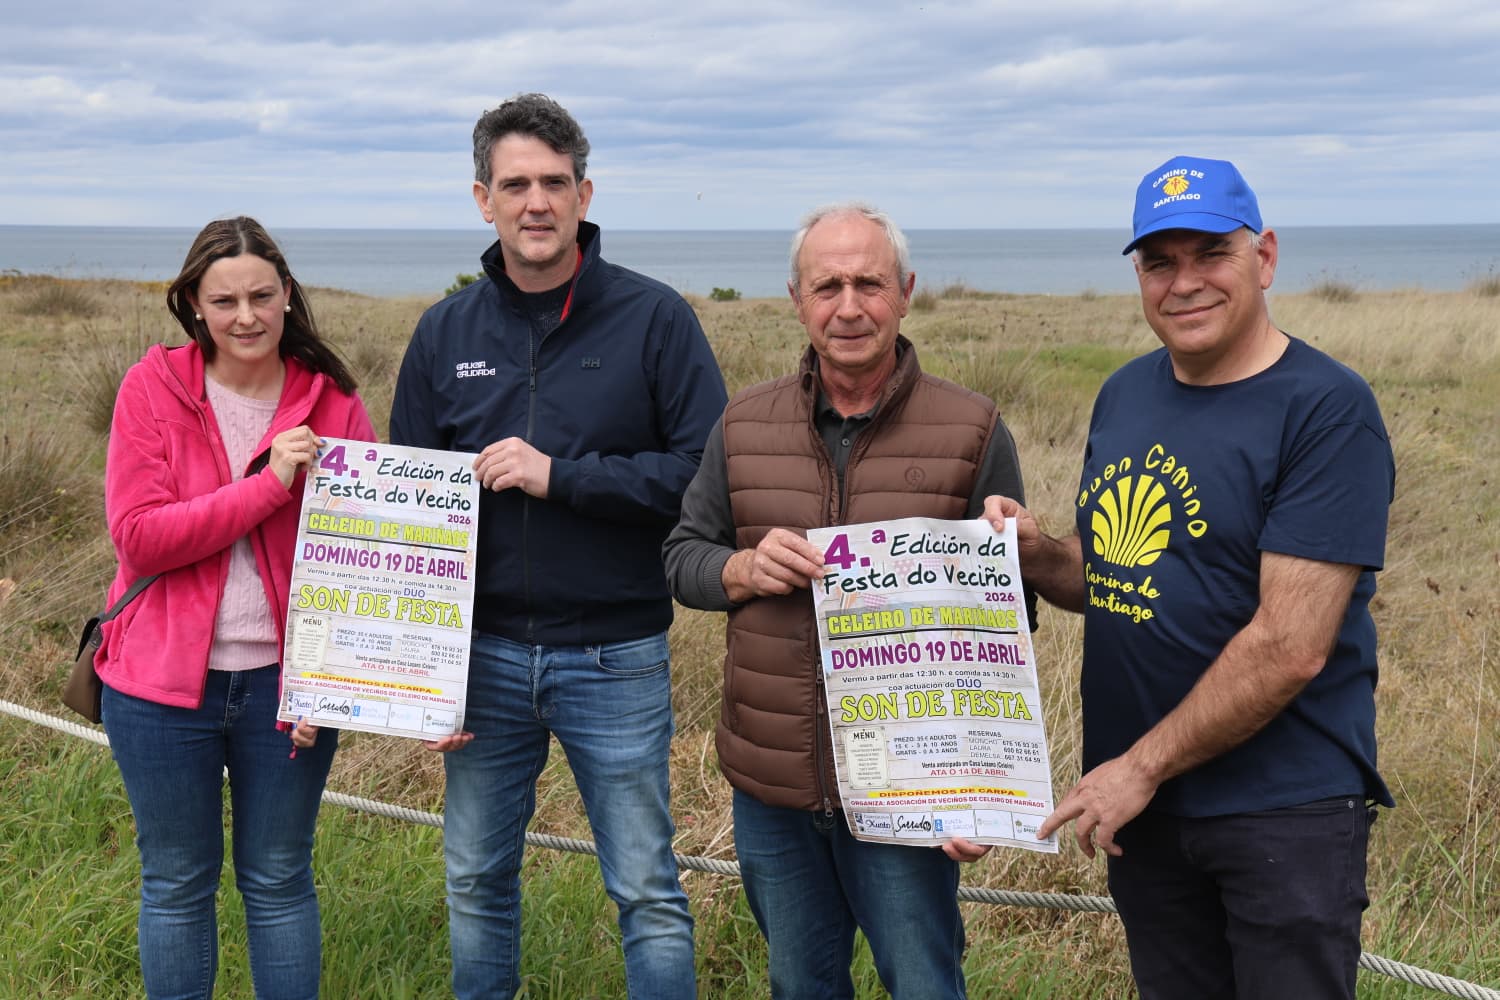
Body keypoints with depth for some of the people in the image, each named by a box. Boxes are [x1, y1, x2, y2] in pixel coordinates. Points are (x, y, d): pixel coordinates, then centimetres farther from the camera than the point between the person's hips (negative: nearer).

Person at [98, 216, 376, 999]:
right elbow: (137, 535, -14)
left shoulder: (331, 402, -2)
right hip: (163, 681, 0)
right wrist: (269, 483, -21)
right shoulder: (153, 388, -5)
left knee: (279, 881, 14)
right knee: (178, 884, 13)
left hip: (286, 683, 1)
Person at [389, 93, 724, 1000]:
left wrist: (559, 475, -19)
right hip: (483, 653, 3)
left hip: (617, 660, -3)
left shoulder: (654, 319, -6)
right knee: (477, 882, 16)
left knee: (648, 892, 6)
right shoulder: (447, 333, 4)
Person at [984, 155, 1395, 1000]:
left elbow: (1290, 646, -21)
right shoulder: (1126, 394, 7)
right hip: (1141, 802, 6)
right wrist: (1035, 552, -5)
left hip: (1284, 805, -6)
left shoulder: (1327, 409, -15)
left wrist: (1142, 767, -16)